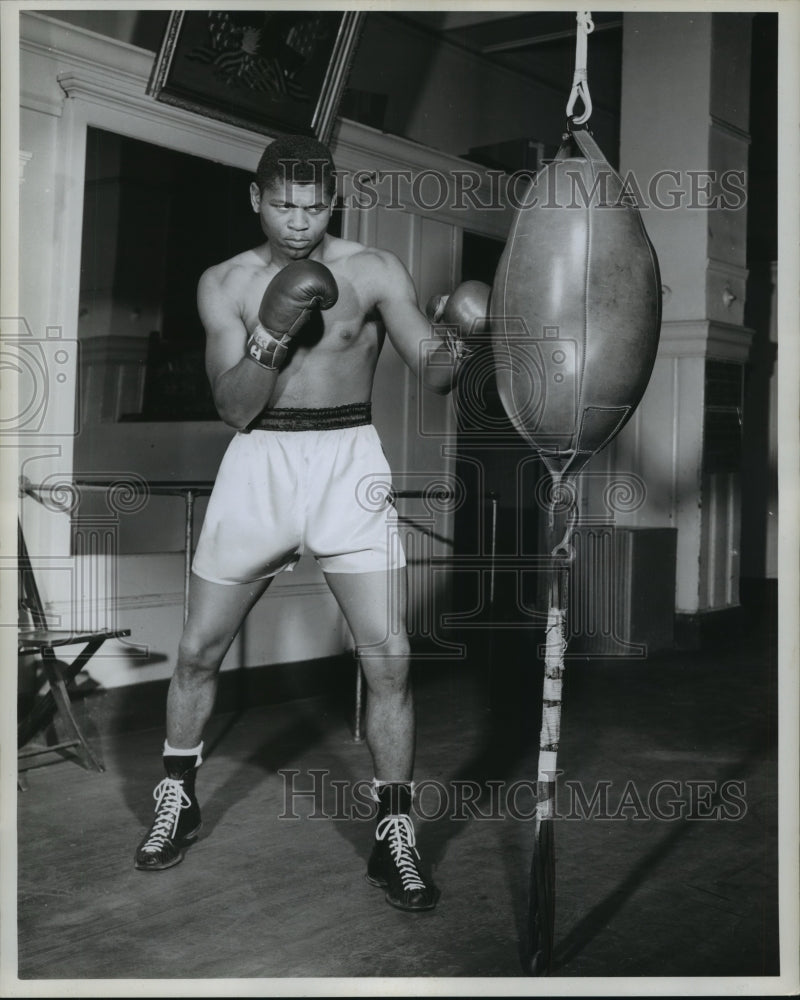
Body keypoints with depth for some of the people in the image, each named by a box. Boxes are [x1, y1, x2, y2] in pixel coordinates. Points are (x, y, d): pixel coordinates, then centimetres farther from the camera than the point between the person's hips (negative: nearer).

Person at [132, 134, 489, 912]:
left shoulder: (373, 273, -4)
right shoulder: (226, 284, 1)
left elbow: (430, 373, -13)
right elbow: (235, 407, -6)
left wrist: (453, 348, -36)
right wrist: (271, 332, -21)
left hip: (349, 464, -1)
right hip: (258, 466, 2)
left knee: (388, 658, -8)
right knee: (198, 649, 9)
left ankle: (394, 838, 8)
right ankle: (177, 802, 32)